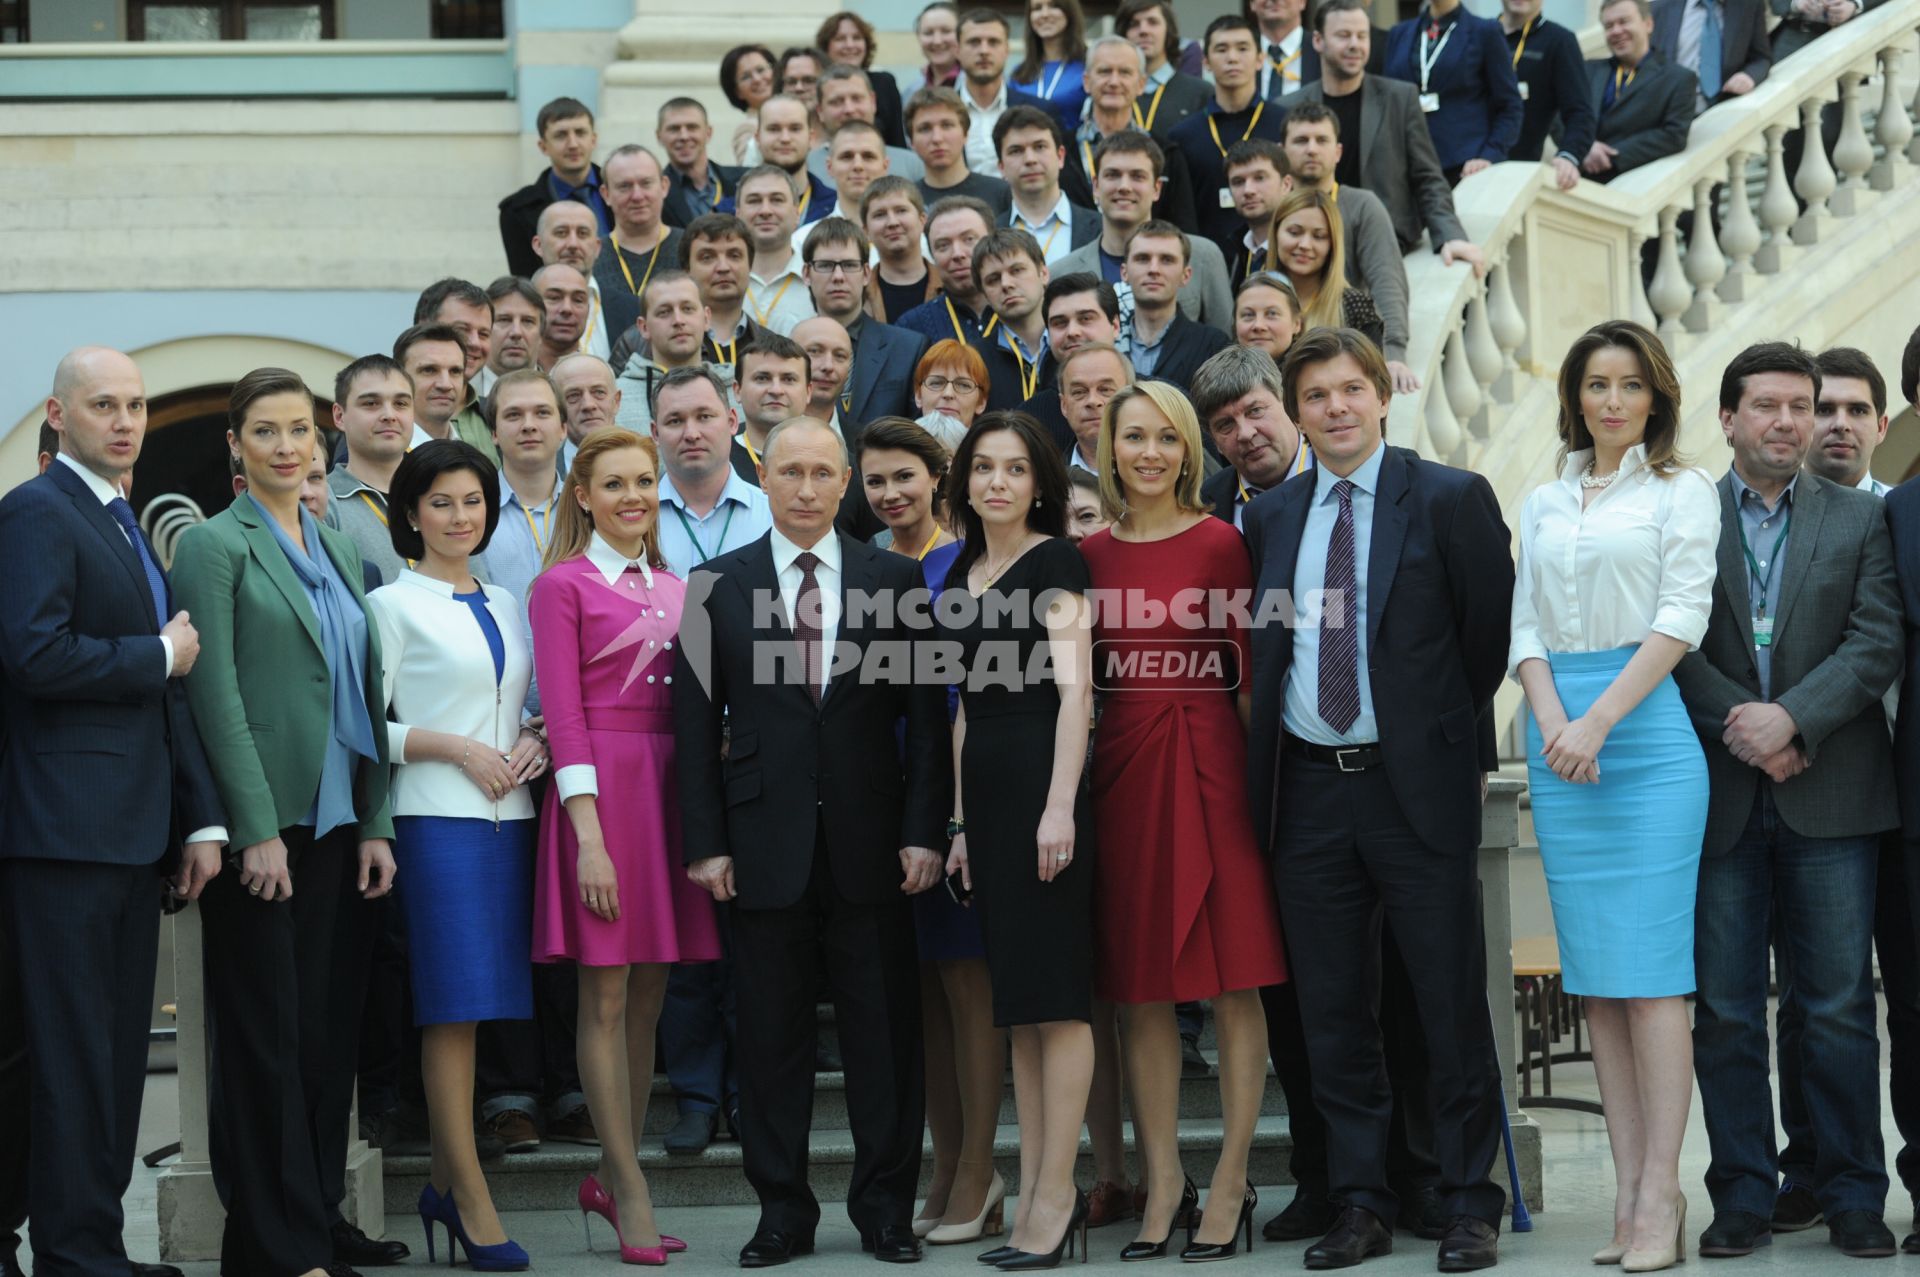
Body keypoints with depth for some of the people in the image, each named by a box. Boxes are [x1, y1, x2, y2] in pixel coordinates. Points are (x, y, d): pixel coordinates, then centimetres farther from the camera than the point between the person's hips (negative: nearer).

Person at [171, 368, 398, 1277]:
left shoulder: (338, 551, 16)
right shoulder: (214, 544, -3)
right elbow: (215, 694, -10)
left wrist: (376, 825, 7)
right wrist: (256, 829, -16)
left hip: (337, 824, 6)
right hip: (262, 825, -6)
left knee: (328, 1031, 7)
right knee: (266, 1038, -2)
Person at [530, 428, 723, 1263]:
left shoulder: (673, 589, 16)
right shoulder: (563, 585, -2)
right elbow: (563, 716, -8)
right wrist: (590, 836, -16)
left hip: (670, 786, 6)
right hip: (603, 784, -6)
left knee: (648, 998, 9)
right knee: (605, 998, -3)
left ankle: (612, 1174, 20)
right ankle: (631, 1191, 1)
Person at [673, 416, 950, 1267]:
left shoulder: (895, 580, 6)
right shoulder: (716, 586, 5)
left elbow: (925, 715, 4)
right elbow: (696, 724, 4)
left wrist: (922, 830, -4)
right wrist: (705, 842, -2)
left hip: (870, 841, 0)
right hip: (764, 840, 0)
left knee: (884, 1031, 4)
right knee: (772, 1036, 4)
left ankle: (886, 1208, 15)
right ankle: (783, 1211, 14)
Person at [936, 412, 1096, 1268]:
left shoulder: (1053, 562, -4)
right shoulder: (962, 573, 17)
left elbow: (1075, 688, -13)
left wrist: (1059, 807, -21)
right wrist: (960, 820, 15)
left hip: (1043, 780, -8)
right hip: (985, 786, 8)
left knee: (1053, 989, -6)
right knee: (1014, 998, 9)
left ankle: (1057, 1192, -4)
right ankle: (1033, 1187, 13)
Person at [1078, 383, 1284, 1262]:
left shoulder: (1220, 544, -1)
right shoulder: (1089, 555, 8)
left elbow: (1249, 671, -1)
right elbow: (1076, 677, 10)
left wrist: (1261, 777, -9)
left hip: (1210, 760, -3)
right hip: (1122, 765, 3)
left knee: (1234, 980, -1)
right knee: (1138, 985, 5)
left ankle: (1230, 1185, 6)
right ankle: (1162, 1184, 12)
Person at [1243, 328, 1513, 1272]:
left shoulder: (1451, 499, -2)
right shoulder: (1270, 518, 11)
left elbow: (1491, 632, 2)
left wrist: (1451, 736, 6)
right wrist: (1271, 758, 7)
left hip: (1417, 786, -4)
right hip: (1309, 792, 4)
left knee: (1452, 1005, 0)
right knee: (1331, 1011, 7)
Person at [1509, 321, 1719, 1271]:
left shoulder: (1681, 491, 4)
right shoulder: (1545, 503, 17)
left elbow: (1681, 618, -6)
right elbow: (1525, 625, 11)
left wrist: (1599, 721, -15)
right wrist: (1552, 719, -7)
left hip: (1646, 729, -4)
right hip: (1560, 737, 5)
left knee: (1649, 969, -9)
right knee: (1594, 976, 2)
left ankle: (1660, 1197, -8)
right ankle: (1629, 1192, 4)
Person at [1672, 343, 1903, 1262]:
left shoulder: (1859, 519, 9)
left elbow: (1877, 643, -1)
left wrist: (1791, 718, -14)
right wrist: (1742, 729, -12)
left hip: (1830, 801, 0)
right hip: (1719, 798, 0)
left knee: (1839, 1008, 1)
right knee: (1725, 1013, 2)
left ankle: (1854, 1196, 9)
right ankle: (1742, 1195, 10)